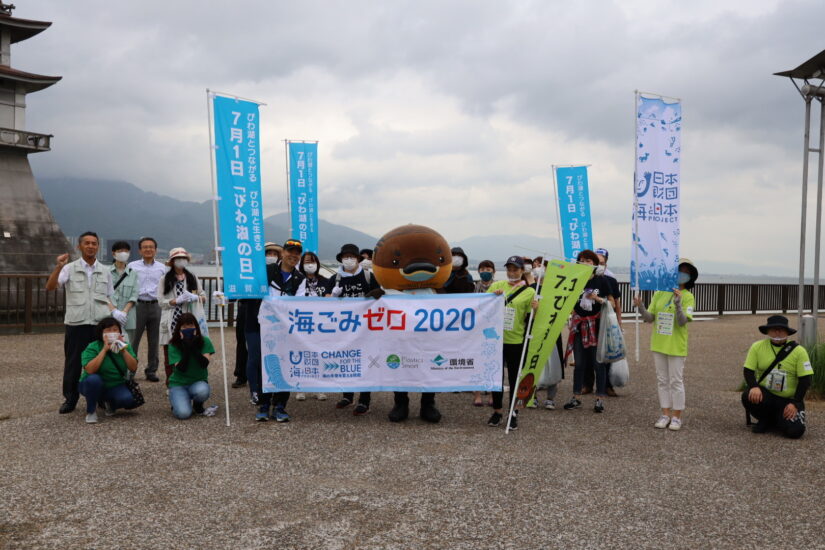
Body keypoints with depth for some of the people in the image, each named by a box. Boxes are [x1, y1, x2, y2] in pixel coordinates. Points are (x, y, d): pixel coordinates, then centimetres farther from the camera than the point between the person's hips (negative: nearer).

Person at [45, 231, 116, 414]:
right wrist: (59, 267, -21)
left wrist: (115, 314, 1)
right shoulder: (70, 268, 4)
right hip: (76, 324, -2)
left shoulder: (105, 272, 13)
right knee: (73, 363, 5)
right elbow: (50, 287, -9)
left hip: (101, 324, 2)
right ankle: (70, 399, 17)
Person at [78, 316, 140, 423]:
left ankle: (109, 404, 10)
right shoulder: (92, 347, -13)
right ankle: (91, 411, -11)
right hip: (95, 386, -3)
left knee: (130, 400, -26)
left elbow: (133, 368, -12)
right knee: (94, 378, -37)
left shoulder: (125, 345, -2)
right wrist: (104, 349, -28)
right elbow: (90, 370, -29)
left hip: (116, 386, 3)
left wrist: (123, 350, -22)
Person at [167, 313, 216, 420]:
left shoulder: (204, 341, -7)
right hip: (178, 384, -1)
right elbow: (181, 368, -19)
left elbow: (205, 364, -19)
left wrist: (193, 347, -26)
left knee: (202, 390, -37)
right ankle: (177, 400, 11)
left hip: (198, 382, 1)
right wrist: (186, 348, -27)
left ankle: (198, 405, 1)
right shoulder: (174, 345, -10)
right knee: (183, 413, -28)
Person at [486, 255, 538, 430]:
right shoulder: (496, 286, 6)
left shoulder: (529, 291, 0)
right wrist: (493, 296, -10)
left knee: (514, 378, 5)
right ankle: (497, 411, 23)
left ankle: (513, 414, 16)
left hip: (516, 341, -2)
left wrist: (535, 309, -20)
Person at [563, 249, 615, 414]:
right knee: (579, 363, 8)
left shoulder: (601, 281, -2)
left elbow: (612, 303, 1)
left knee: (598, 362, 1)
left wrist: (598, 299, -14)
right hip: (579, 325, 3)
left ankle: (600, 398, 9)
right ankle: (576, 397, 16)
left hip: (596, 325, -3)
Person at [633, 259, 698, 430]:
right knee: (662, 380, 11)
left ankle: (676, 417, 13)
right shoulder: (659, 293, 4)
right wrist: (641, 307, -16)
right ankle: (665, 414, 20)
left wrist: (678, 304, -32)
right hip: (658, 344, 4)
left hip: (676, 346, -4)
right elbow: (650, 318, 3)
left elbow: (683, 321, -17)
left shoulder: (687, 297, -7)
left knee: (676, 381, 2)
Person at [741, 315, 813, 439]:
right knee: (748, 397, -33)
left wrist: (795, 403, -15)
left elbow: (805, 379, -7)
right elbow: (748, 371, -4)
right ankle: (765, 420, 2)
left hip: (789, 400, -1)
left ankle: (777, 421, 17)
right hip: (765, 394, 1)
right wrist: (754, 387, -26)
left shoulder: (799, 351, -5)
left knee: (795, 431, -23)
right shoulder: (757, 347, -2)